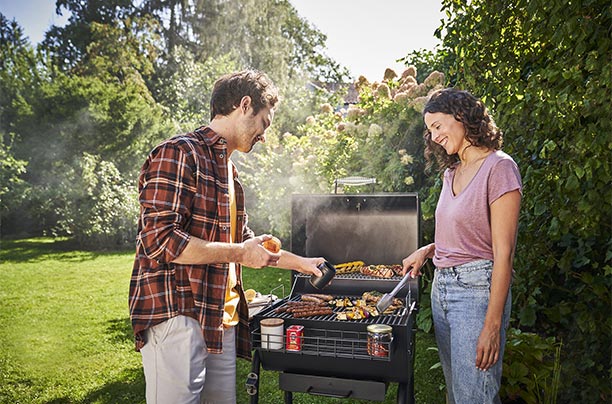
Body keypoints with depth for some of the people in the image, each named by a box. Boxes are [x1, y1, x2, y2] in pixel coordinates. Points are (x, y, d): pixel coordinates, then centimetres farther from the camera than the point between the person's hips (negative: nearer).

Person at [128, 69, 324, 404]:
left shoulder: (228, 171, 20)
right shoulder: (180, 153, -10)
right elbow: (160, 240, -20)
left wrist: (300, 262, 30)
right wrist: (239, 253, -14)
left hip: (222, 322, 9)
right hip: (176, 317, -8)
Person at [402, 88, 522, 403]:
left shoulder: (498, 167, -12)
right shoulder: (451, 172, 14)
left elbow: (503, 253, -16)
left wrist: (492, 326, -18)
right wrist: (429, 250, 4)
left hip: (477, 287, -8)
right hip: (441, 286, 8)